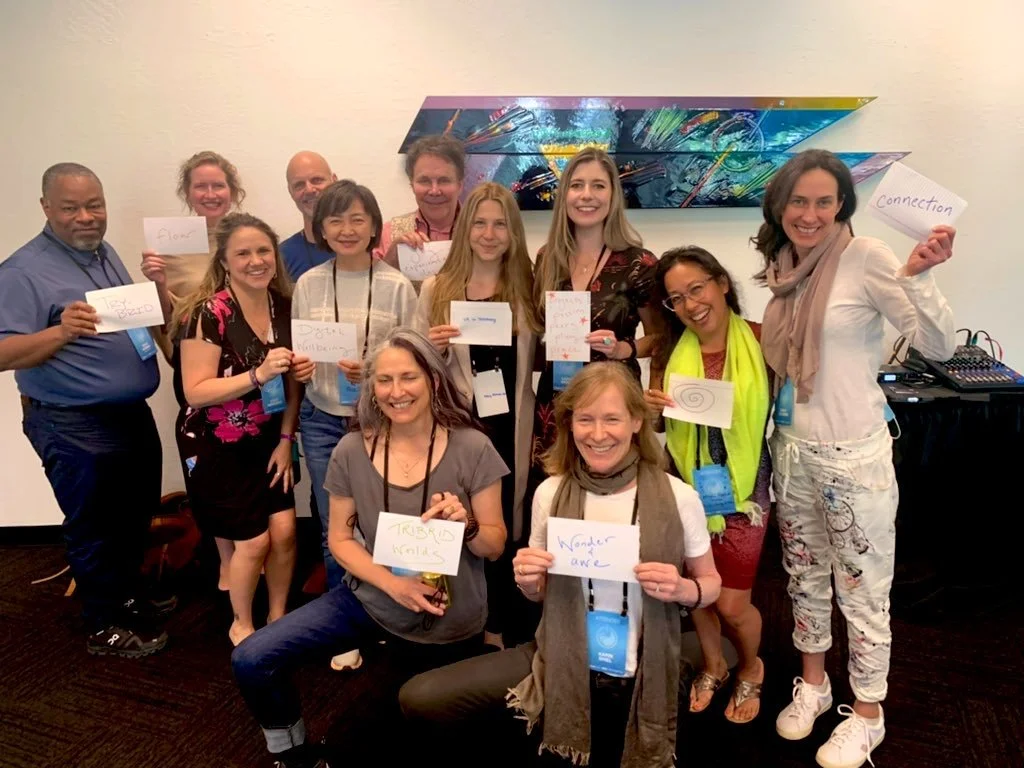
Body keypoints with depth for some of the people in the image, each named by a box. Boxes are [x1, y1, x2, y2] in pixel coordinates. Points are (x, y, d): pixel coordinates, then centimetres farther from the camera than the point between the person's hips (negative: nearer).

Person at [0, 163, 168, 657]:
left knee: (136, 518, 21)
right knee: (95, 528, 6)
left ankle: (128, 596, 42)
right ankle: (104, 628, 23)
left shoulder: (105, 252, 9)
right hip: (75, 428, -8)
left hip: (133, 414, 8)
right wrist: (62, 331, -37)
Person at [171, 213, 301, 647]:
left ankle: (278, 616, 27)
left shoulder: (283, 305, -3)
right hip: (215, 446, -5)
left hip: (266, 441, 5)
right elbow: (195, 391, -23)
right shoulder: (208, 313, -20)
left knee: (285, 531, 1)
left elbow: (292, 379, 3)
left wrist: (286, 440, -2)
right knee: (253, 541, 0)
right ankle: (241, 625, 27)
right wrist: (258, 375, -34)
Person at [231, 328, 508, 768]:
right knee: (251, 661, -11)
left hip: (449, 623, -1)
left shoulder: (472, 449, -18)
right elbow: (340, 539, -4)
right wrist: (393, 584, -20)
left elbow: (495, 547, -11)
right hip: (370, 599, 2)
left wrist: (467, 524, -34)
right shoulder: (351, 451, -12)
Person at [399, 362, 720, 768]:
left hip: (639, 677, -1)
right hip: (559, 660, 1)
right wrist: (527, 581, -18)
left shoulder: (677, 498, -15)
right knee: (419, 698, -10)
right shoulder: (550, 493, -9)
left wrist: (682, 589, -21)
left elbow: (709, 582, 1)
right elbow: (542, 593, 5)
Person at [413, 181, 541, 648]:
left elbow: (541, 358, 12)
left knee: (503, 526, 10)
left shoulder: (528, 286, 4)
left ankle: (496, 629, 30)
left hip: (510, 430, 1)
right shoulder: (437, 288, 1)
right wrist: (436, 348, -16)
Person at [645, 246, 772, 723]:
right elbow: (657, 423, 6)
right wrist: (651, 407, -14)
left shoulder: (761, 341, -11)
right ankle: (712, 665, 48)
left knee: (731, 603, 4)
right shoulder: (672, 352, -3)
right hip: (688, 485, 3)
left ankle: (751, 668, 39)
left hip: (743, 487, -3)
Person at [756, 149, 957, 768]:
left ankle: (867, 715, 30)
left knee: (864, 592, 8)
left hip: (853, 455, -6)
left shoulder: (866, 258, -13)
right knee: (805, 577, 20)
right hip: (793, 449, 6)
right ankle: (813, 684, 42)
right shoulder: (785, 269, 6)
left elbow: (939, 346, -17)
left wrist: (918, 276, -30)